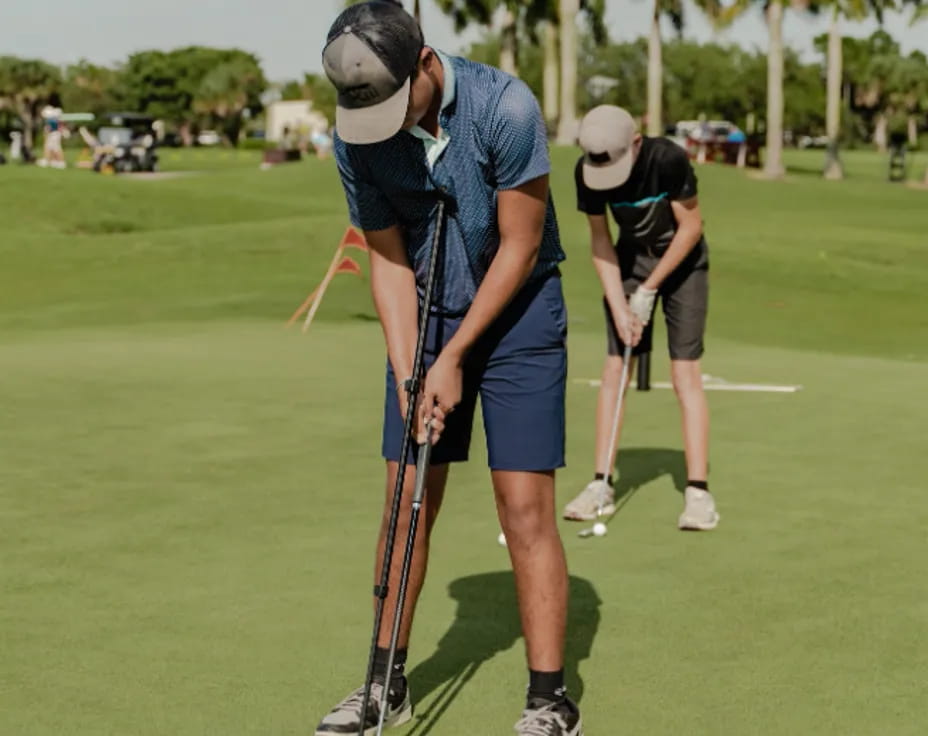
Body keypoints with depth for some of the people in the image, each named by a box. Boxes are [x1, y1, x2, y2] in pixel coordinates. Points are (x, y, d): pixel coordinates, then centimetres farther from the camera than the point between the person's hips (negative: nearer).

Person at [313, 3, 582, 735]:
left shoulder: (505, 107, -25)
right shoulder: (357, 139, -12)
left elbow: (519, 247, -18)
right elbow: (388, 260, -4)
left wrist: (455, 358, -14)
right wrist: (407, 377, -12)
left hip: (518, 311, -4)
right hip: (425, 317, 4)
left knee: (525, 506, -8)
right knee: (407, 501, 6)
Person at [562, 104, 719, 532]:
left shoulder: (668, 160, -29)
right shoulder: (587, 172, -17)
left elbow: (691, 227, -19)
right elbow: (600, 240, -6)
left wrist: (648, 290, -17)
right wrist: (618, 304, -14)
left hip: (682, 261, -3)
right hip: (630, 259, 4)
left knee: (684, 372, -11)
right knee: (614, 368, -2)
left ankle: (698, 490, -8)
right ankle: (602, 485, 4)